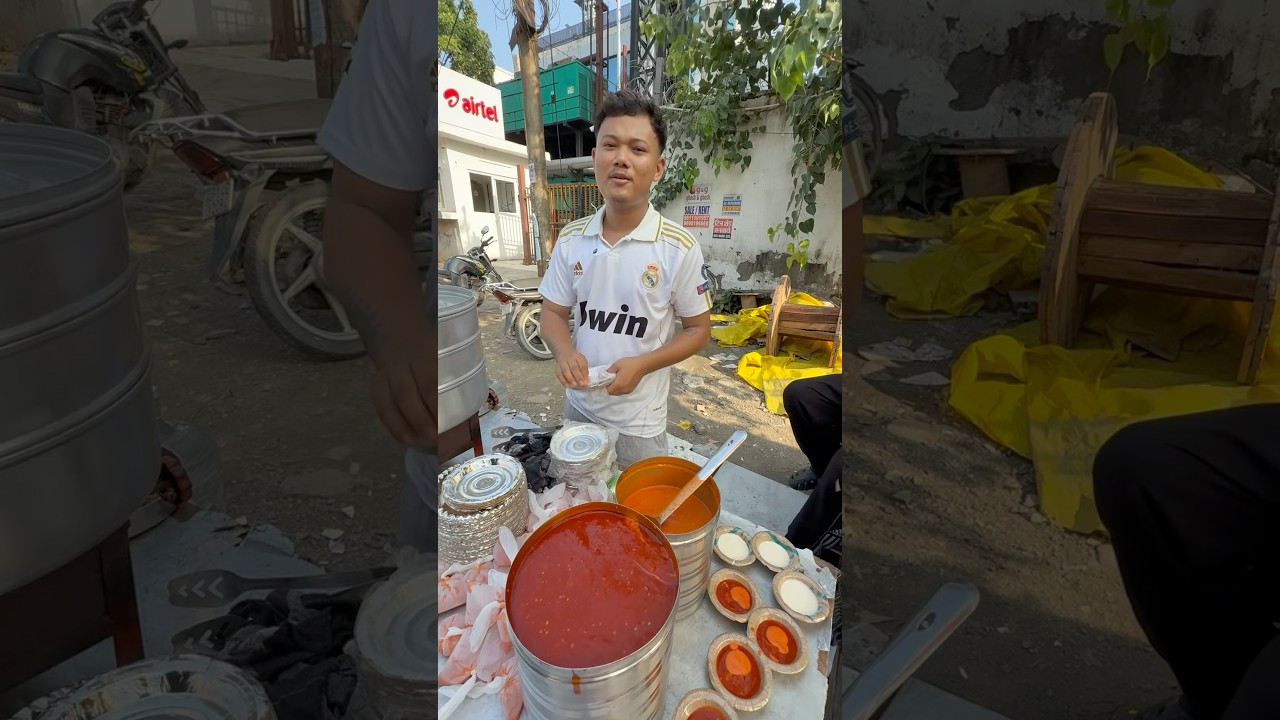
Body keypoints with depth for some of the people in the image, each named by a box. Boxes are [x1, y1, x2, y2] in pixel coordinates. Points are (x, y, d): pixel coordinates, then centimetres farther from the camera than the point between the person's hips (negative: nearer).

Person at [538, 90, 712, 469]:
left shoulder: (679, 248, -14)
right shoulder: (570, 239, -3)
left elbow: (698, 329, -6)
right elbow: (553, 312, 5)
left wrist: (641, 365, -21)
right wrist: (564, 352, -17)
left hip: (639, 423, -3)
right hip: (578, 406, 4)